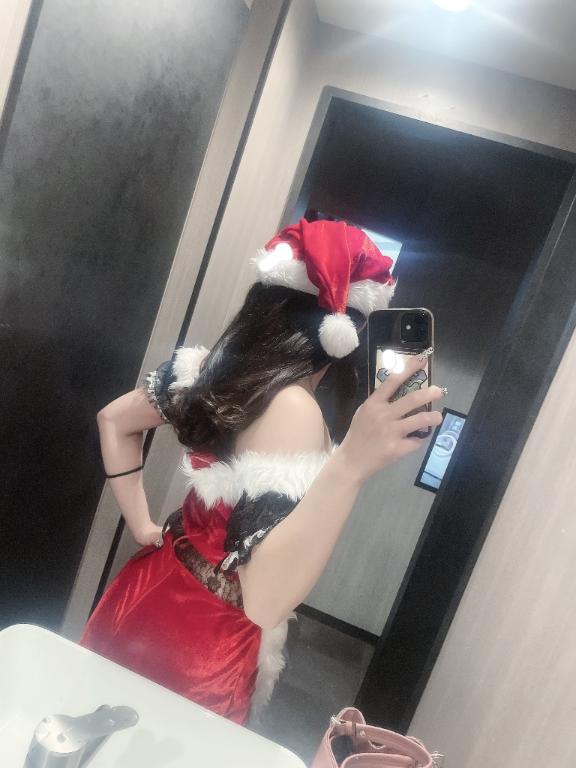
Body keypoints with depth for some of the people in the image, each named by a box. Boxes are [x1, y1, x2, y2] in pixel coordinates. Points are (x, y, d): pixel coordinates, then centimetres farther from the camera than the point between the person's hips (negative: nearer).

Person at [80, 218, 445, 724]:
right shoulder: (294, 410, -28)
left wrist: (143, 524, 9)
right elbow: (264, 601, -35)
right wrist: (350, 466, -43)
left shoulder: (217, 364, -4)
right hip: (203, 642, -7)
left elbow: (114, 420, 12)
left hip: (151, 597, 8)